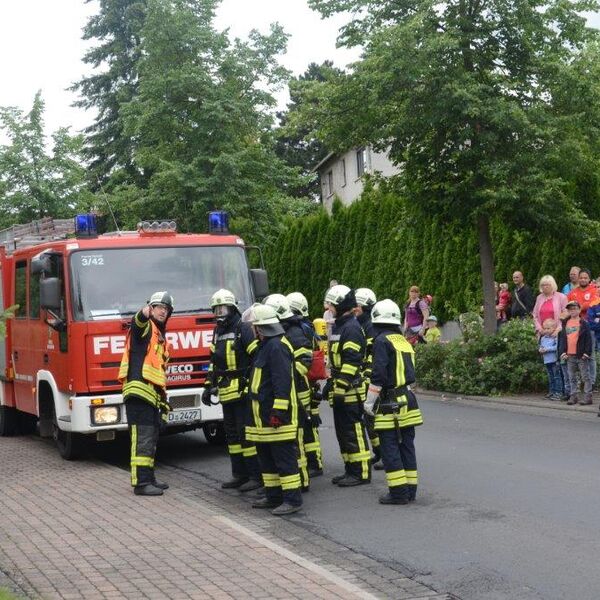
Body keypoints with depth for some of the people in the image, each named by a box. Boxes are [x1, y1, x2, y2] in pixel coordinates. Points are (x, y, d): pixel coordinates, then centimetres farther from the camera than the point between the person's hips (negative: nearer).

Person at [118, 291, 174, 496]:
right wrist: (143, 314, -52)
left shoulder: (160, 337, 26)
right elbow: (138, 323, -28)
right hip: (139, 389, -10)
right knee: (142, 437, -12)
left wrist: (164, 399, 26)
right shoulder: (145, 328, 0)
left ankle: (148, 478, 23)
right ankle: (141, 483, -14)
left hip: (152, 394, 10)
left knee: (152, 437, 15)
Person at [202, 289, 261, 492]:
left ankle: (257, 476, -3)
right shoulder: (218, 333, 16)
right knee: (232, 434, 12)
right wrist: (208, 387, 18)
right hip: (226, 393, 8)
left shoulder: (243, 329, -9)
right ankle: (240, 475, 20)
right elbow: (214, 363, 24)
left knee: (246, 432, -8)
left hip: (244, 391, -8)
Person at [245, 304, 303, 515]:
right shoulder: (266, 346, 18)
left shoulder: (277, 347, -17)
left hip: (277, 415, -11)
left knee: (284, 458, -8)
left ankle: (292, 499, -5)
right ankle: (273, 496, 25)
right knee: (266, 457, 16)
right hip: (264, 414, 11)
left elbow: (283, 381, -24)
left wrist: (278, 411, -27)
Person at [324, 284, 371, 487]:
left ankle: (362, 473, -1)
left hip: (350, 391, -10)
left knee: (354, 432, -6)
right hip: (339, 390, 10)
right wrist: (331, 384, 24)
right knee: (342, 432, 14)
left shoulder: (352, 328, -15)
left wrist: (340, 387, -23)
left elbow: (351, 362, -21)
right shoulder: (339, 326, 18)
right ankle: (350, 470, 21)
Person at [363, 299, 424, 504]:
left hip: (390, 403, -8)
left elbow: (379, 374, -17)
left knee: (390, 448, -2)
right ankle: (410, 489, 15)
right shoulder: (403, 341, 13)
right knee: (406, 446, 11)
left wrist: (369, 401, -9)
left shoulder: (382, 341, -11)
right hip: (408, 399, 8)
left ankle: (398, 491, -3)